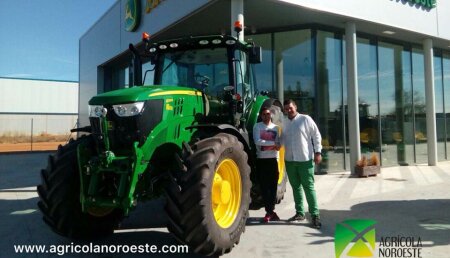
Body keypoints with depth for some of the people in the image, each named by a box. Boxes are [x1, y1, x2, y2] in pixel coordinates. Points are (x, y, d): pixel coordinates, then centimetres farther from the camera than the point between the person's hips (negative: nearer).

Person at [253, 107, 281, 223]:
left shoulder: (276, 127, 13)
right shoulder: (257, 126, 1)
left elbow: (278, 144, 6)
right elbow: (257, 141, -14)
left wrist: (275, 145, -17)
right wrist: (273, 143, -13)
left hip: (273, 159, 3)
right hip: (262, 159, -3)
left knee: (273, 186, 4)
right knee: (264, 186, 0)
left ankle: (270, 211, 16)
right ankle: (270, 211, 9)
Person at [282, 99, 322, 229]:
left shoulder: (305, 119, -3)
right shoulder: (284, 123, 11)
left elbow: (316, 135, -3)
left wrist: (318, 152, -8)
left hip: (305, 159, -5)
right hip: (289, 160, 5)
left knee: (308, 187, -4)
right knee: (296, 187, 11)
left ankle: (315, 215, 1)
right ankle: (299, 213, 21)